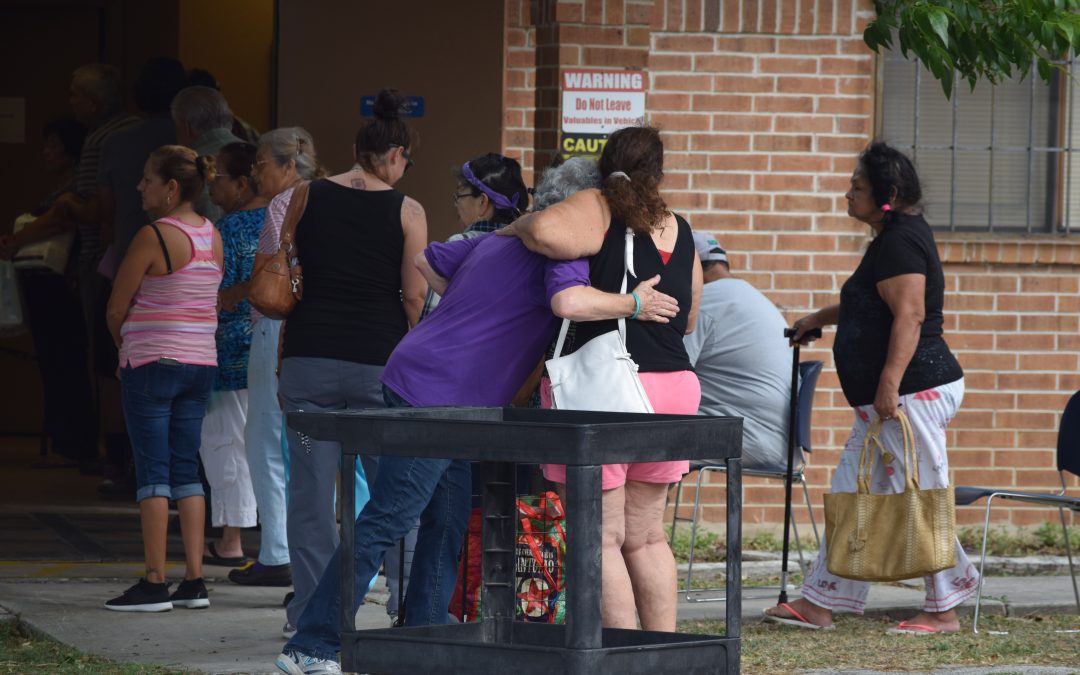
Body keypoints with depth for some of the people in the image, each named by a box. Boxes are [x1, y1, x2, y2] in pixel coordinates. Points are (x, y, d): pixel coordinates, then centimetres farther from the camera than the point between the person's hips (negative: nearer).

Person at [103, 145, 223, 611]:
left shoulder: (154, 237, -13)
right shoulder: (213, 237, 8)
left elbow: (117, 308, -9)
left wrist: (123, 345, 11)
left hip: (153, 362, -7)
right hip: (201, 362, 7)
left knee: (152, 470, -4)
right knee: (186, 469, 10)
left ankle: (154, 583, -5)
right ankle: (194, 581, 8)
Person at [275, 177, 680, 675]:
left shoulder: (502, 240, 17)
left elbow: (427, 261, 27)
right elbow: (569, 302, -30)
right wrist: (633, 305, -17)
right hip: (434, 396, -10)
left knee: (449, 526, 13)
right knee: (384, 523, -10)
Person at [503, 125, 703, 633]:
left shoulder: (597, 210, -5)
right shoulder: (678, 231, 13)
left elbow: (548, 232, -27)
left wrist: (517, 228, -6)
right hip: (673, 386, 6)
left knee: (601, 539, 0)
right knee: (646, 537, 17)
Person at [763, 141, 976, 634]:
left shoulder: (900, 242, -15)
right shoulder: (893, 237, 18)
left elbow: (909, 315, -24)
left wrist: (890, 383, -29)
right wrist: (820, 318, 42)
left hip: (915, 391, -11)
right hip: (885, 401, 11)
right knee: (851, 494, 11)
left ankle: (944, 611, 3)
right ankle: (820, 603, 14)